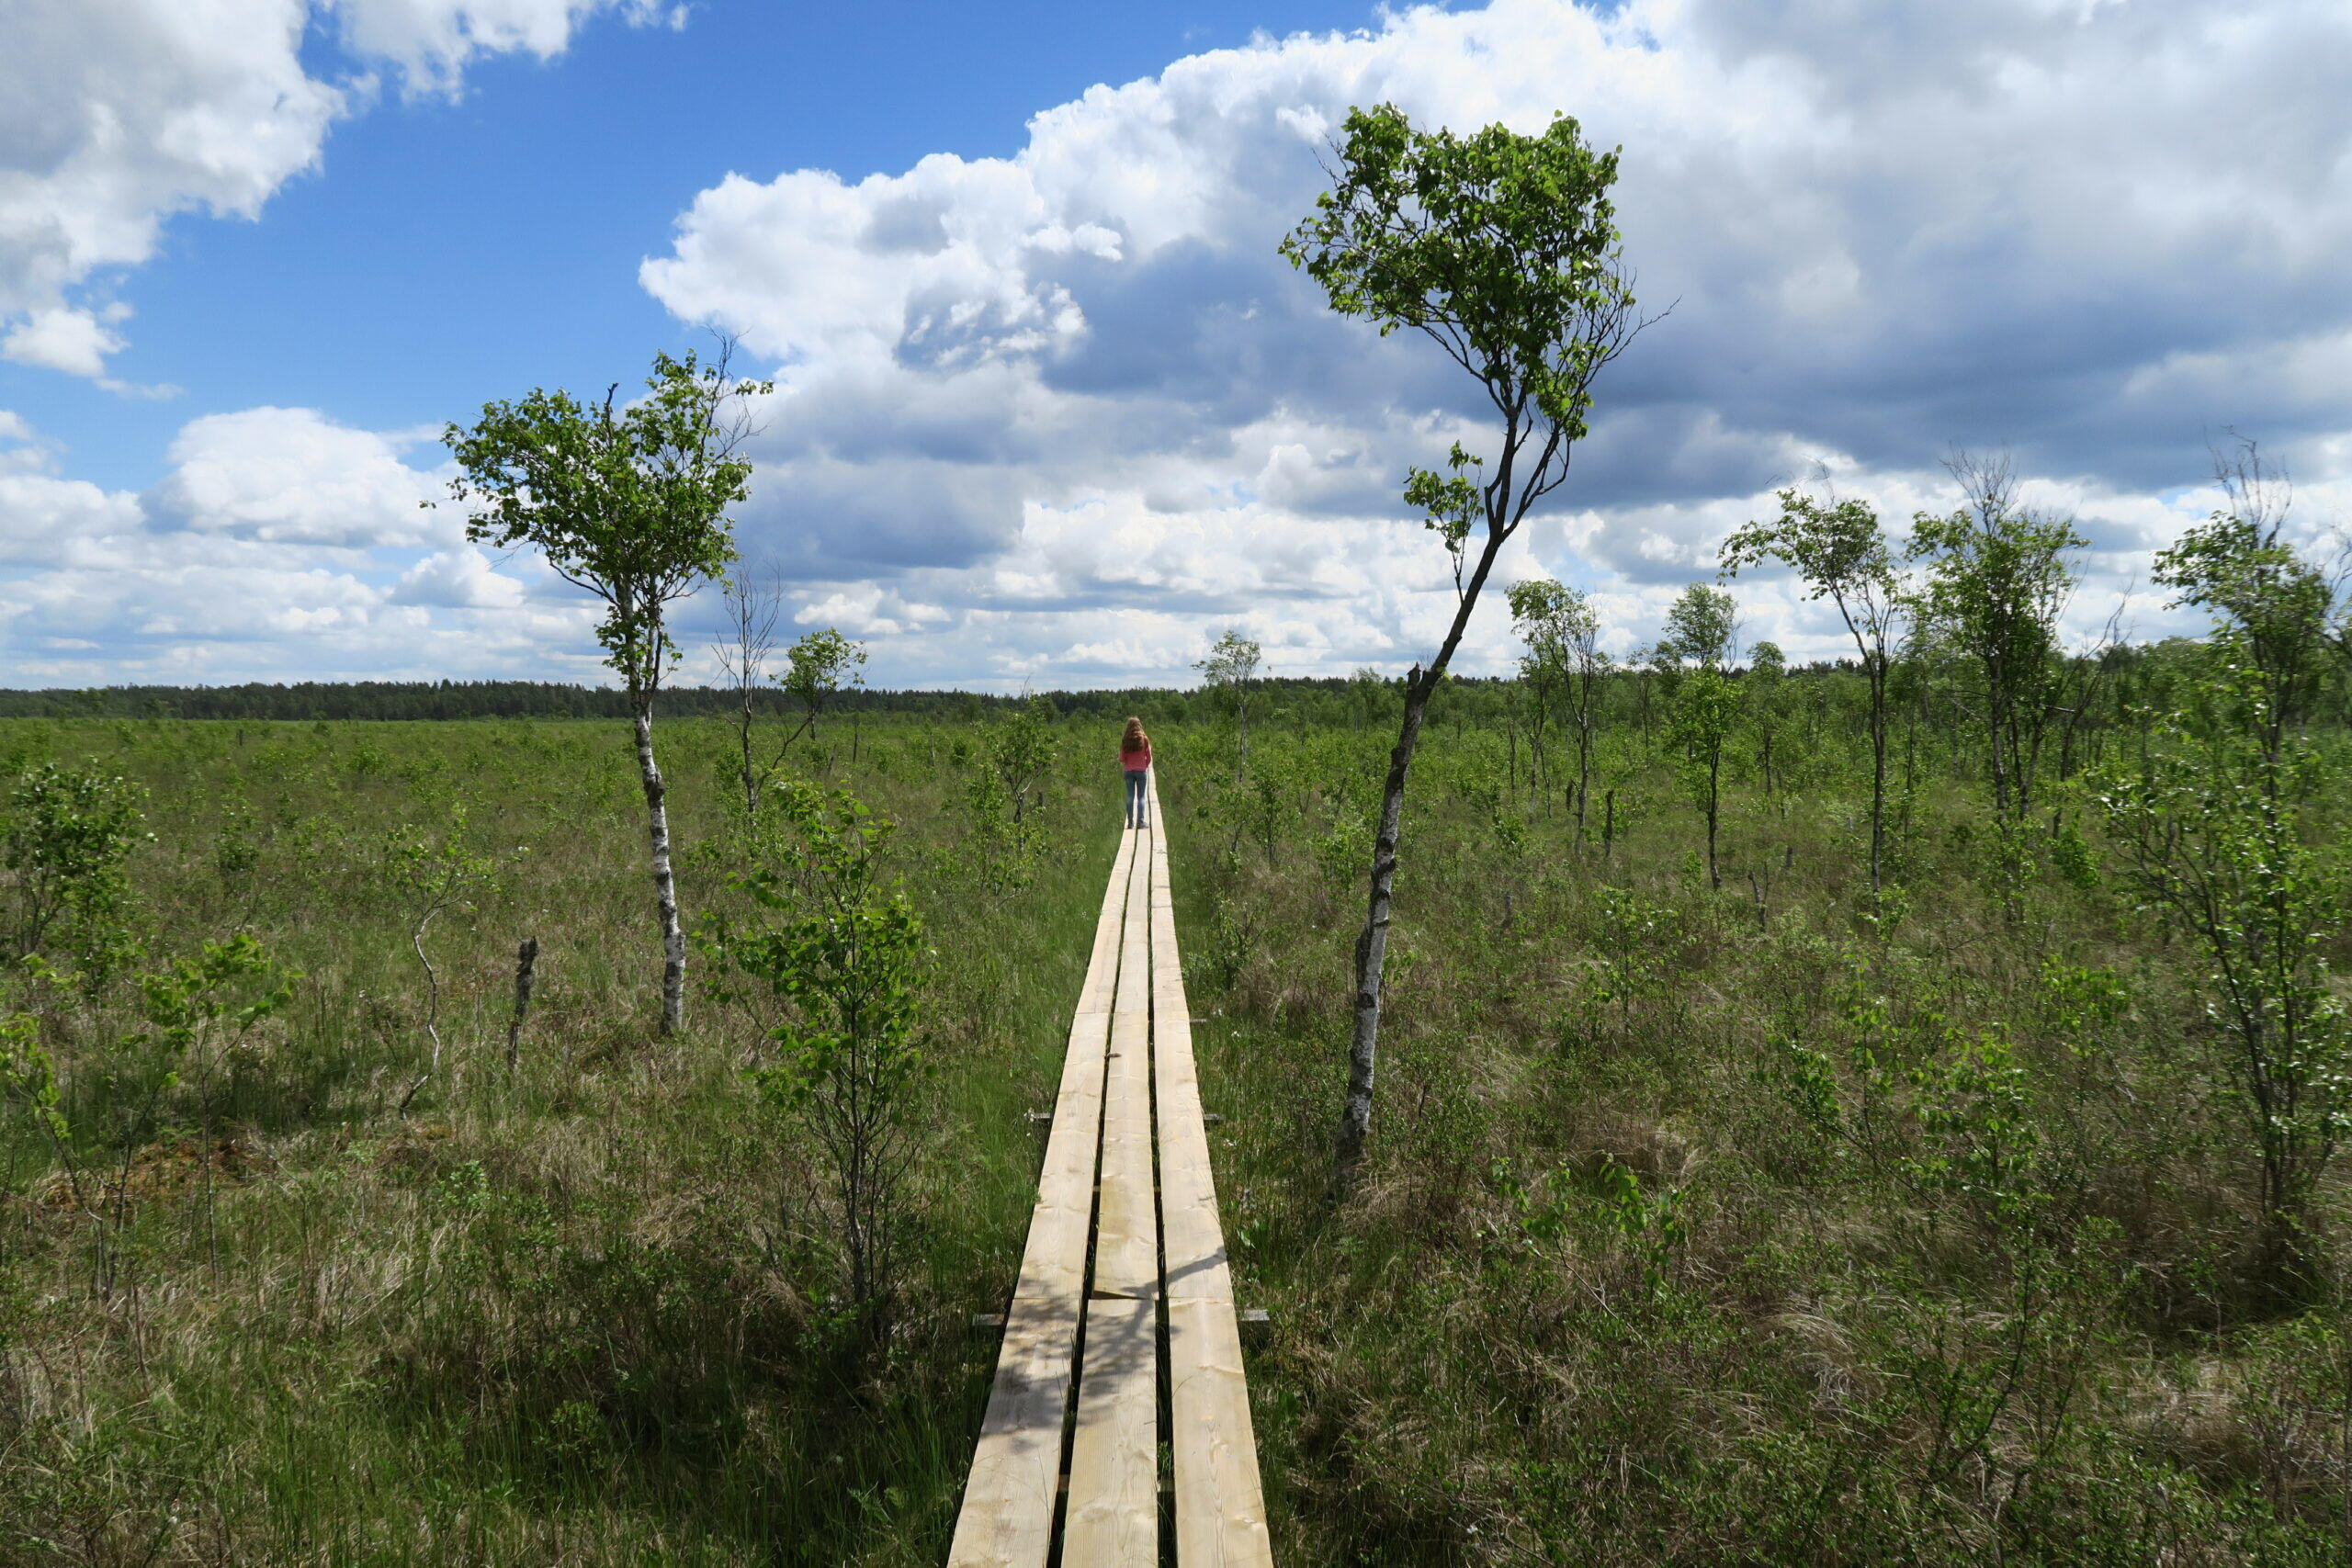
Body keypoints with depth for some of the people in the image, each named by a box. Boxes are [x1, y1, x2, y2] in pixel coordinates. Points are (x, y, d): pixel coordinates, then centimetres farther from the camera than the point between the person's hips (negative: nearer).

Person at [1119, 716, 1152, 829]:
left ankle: (1131, 822, 5)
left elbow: (1121, 759, -1)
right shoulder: (1144, 739, -5)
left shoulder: (1124, 740, -2)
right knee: (1142, 796, 3)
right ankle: (1141, 821, -4)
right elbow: (1149, 757, -2)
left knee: (1130, 796, 6)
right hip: (1142, 770, -1)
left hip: (1129, 771, 1)